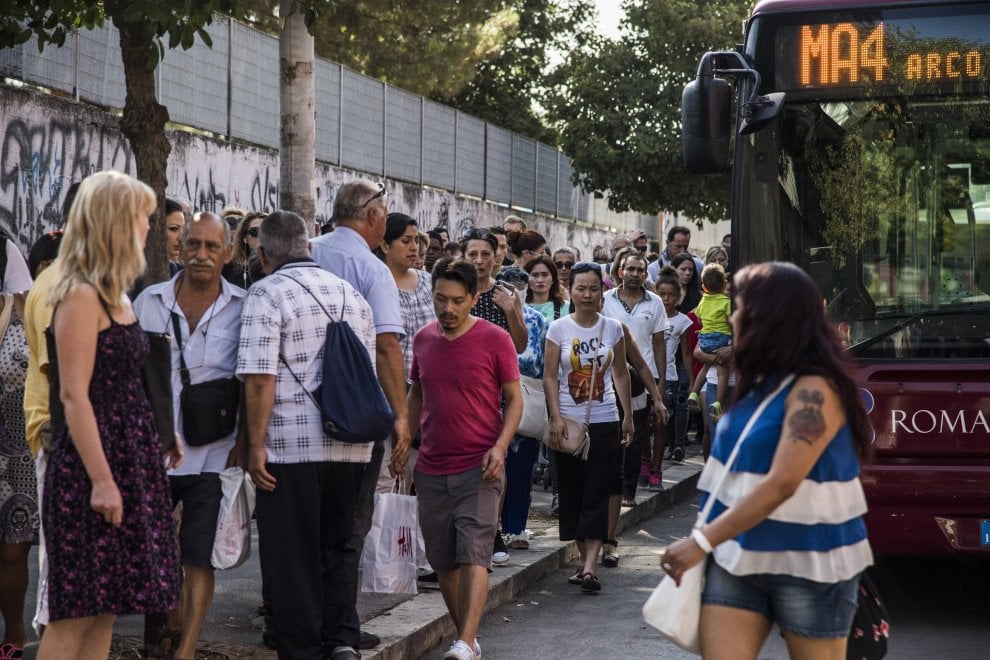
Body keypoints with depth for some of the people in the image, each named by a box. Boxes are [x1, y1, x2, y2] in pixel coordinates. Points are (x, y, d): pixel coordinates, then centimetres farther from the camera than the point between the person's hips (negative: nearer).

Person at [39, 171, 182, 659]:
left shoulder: (114, 296, 14)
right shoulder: (81, 296, -13)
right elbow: (75, 395, -18)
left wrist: (161, 433, 14)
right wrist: (100, 480, -21)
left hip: (129, 454, 9)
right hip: (93, 459, -9)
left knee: (106, 608, 9)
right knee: (77, 612, -6)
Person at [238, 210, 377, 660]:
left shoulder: (267, 293, -6)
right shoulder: (350, 294, 13)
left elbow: (260, 376, -15)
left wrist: (256, 445, -11)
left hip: (291, 445, -5)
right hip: (351, 446, 6)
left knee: (293, 558, 4)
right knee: (337, 547, 17)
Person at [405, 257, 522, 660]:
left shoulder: (494, 339, -6)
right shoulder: (423, 339, 8)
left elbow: (515, 398, -2)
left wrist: (500, 446, -15)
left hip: (479, 468, -5)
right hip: (431, 469, 5)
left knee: (473, 555, -14)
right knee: (443, 561, 8)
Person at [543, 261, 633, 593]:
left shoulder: (613, 328, 4)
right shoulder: (559, 328, -1)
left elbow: (620, 373, 10)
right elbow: (550, 376, -2)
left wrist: (628, 416, 8)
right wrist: (555, 417, -11)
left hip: (605, 421, 0)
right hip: (569, 422, 0)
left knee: (597, 494, -6)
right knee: (572, 493, 5)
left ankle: (589, 565, -11)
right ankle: (584, 559, 17)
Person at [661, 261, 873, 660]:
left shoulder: (813, 390, -16)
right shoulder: (762, 383, 12)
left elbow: (781, 485, -23)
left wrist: (703, 542, -22)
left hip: (808, 564, -7)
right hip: (738, 556, 7)